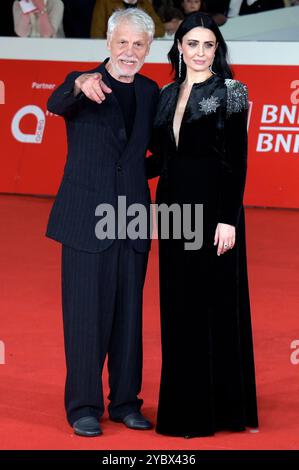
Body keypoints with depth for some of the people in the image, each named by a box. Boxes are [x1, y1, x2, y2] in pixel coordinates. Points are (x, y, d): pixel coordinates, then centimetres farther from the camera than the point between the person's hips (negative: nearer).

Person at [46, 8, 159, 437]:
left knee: (129, 314, 10)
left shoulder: (150, 92, 9)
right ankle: (84, 406, 9)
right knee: (87, 315, 0)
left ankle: (125, 401, 21)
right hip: (87, 219, -4)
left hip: (132, 220, 4)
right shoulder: (83, 85, -5)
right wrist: (80, 84, -48)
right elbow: (56, 105, -27)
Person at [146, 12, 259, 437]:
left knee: (215, 302, -1)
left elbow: (238, 159, -10)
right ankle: (184, 406, 17)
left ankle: (219, 407, 7)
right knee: (178, 306, 9)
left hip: (213, 207, -6)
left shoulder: (231, 92, -5)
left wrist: (229, 218, -16)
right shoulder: (167, 95, 11)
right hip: (174, 207, 6)